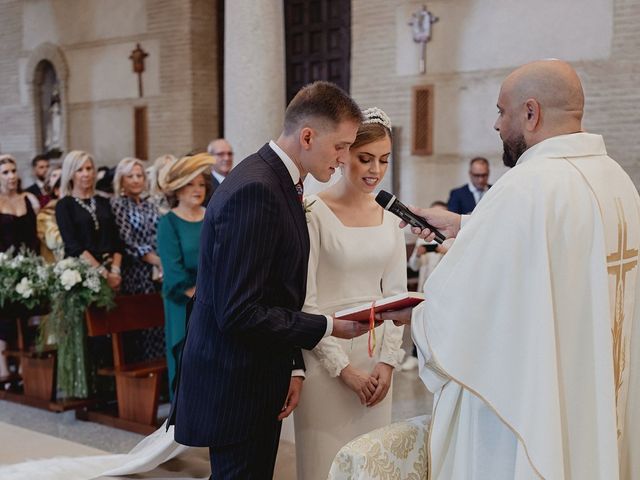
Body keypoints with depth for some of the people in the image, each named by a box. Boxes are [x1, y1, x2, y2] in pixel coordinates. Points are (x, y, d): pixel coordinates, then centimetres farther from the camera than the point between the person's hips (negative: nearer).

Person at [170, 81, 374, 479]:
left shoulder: (280, 182, 8)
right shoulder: (254, 190, -22)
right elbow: (239, 313, -25)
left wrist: (294, 366, 5)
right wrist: (330, 327, -18)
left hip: (261, 378, 9)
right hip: (236, 385, -9)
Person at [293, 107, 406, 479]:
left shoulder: (389, 214, 6)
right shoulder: (314, 213, -11)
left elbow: (396, 292, 9)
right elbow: (304, 300, -12)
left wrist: (388, 360, -1)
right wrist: (342, 367, -12)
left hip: (377, 355, 5)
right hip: (325, 354, -5)